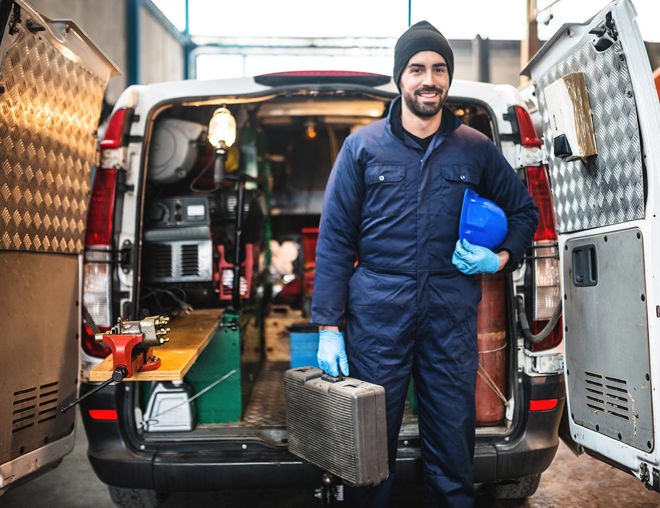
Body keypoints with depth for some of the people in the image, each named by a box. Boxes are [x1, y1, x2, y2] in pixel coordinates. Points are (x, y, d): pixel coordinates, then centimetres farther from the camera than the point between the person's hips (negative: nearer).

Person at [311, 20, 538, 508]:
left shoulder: (476, 149, 8)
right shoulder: (363, 146, 4)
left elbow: (524, 211, 21)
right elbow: (334, 238, 1)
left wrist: (501, 258, 0)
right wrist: (328, 326, -4)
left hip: (452, 317, 1)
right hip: (378, 316, -1)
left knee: (453, 447, 10)